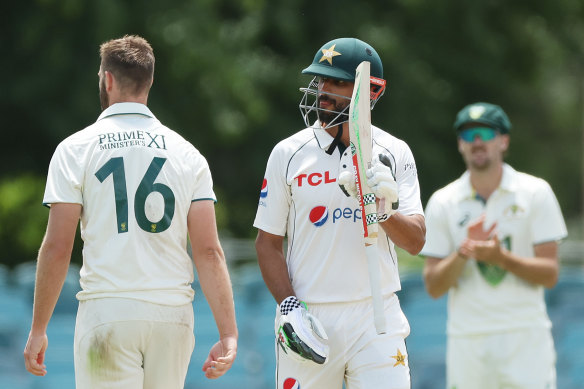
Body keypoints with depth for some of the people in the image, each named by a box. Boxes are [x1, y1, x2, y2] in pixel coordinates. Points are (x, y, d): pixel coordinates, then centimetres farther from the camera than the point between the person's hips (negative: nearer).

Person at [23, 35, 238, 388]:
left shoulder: (76, 149, 1)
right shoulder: (187, 153, 8)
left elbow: (57, 247, -5)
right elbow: (209, 250, -1)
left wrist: (38, 329, 2)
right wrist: (229, 334, -5)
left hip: (107, 313, -3)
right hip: (173, 313, 3)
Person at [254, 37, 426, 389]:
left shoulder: (393, 154, 5)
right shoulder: (289, 154, 3)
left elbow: (415, 241, 0)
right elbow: (268, 242, 5)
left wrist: (384, 210, -20)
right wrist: (289, 307, -8)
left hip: (376, 318, 0)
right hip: (309, 316, 0)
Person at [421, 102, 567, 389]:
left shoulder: (535, 192, 3)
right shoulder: (442, 202, 6)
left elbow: (550, 274, -3)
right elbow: (434, 287, 2)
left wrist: (501, 257, -20)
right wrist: (464, 252, -16)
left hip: (525, 336, -1)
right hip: (466, 340, 1)